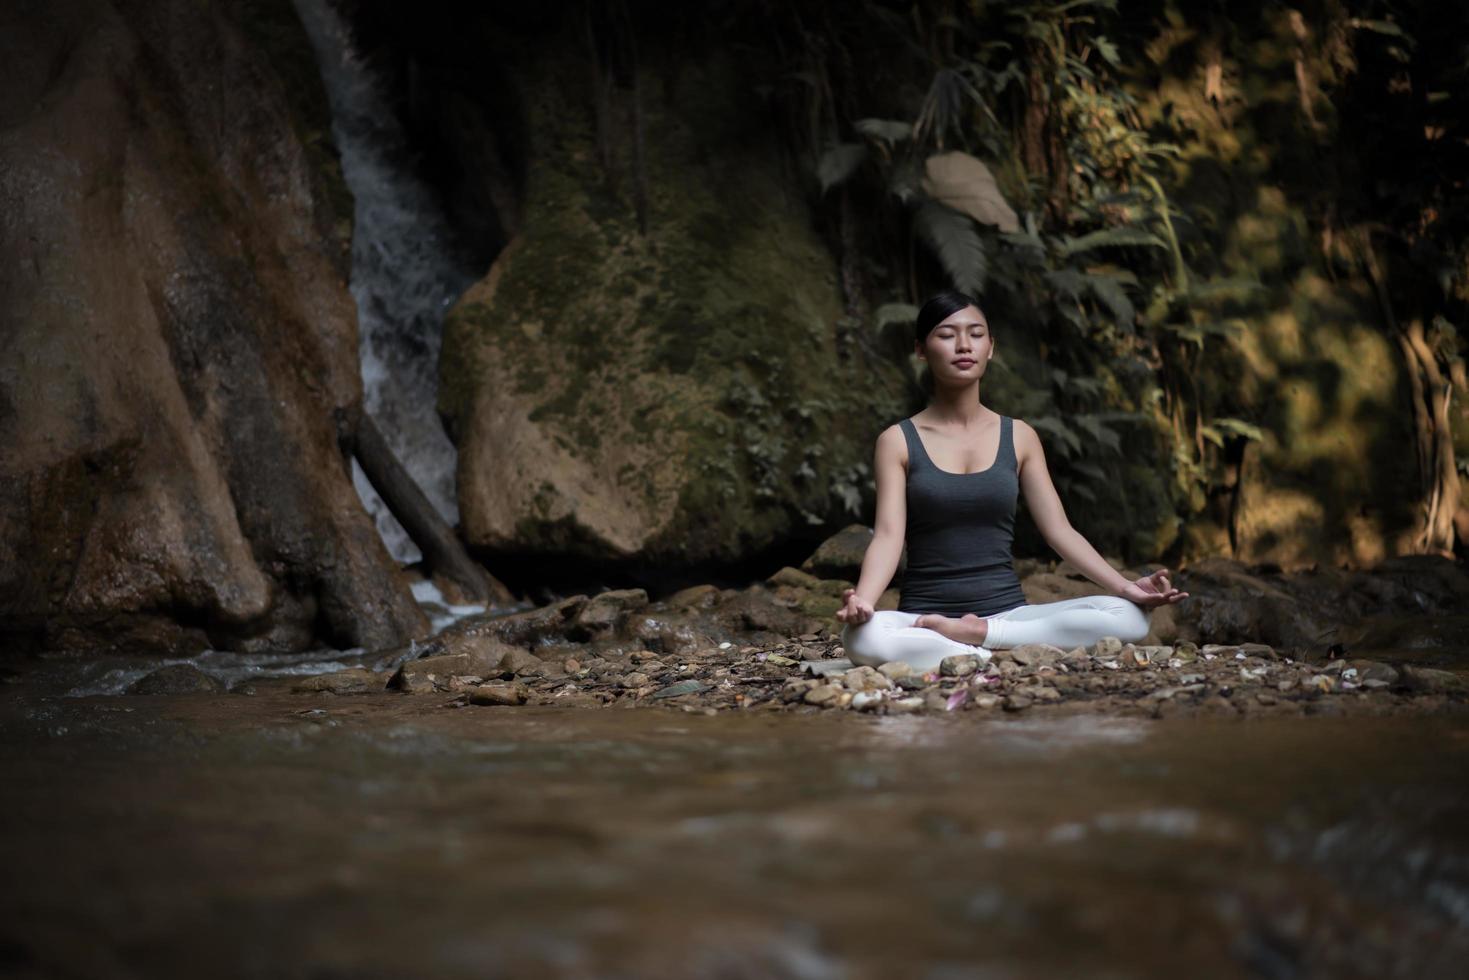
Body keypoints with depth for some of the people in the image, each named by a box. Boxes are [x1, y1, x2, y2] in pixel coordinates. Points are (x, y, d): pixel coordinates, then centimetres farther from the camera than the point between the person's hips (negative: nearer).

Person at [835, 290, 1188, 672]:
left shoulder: (1019, 437, 10)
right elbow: (888, 535, -8)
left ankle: (980, 634, -19)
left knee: (1127, 617, -22)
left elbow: (1060, 531, 6)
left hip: (1008, 611, 3)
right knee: (863, 638, -38)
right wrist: (862, 602, -29)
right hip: (924, 618, -3)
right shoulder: (898, 441, 3)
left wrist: (1124, 587, -9)